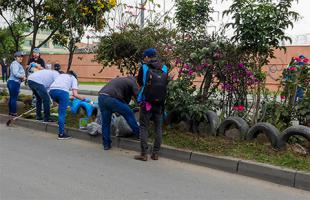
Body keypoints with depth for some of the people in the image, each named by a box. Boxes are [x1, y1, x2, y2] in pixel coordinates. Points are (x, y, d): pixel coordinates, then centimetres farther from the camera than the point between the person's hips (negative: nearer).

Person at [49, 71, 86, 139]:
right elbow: (75, 94, 10)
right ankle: (61, 134, -3)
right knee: (62, 113, -1)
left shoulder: (61, 75, 39)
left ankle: (60, 121, 36)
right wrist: (82, 98, 27)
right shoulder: (73, 78, 25)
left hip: (52, 90, 5)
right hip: (62, 91, -5)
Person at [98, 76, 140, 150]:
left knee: (105, 122, 14)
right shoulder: (132, 82, 11)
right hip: (111, 99, -7)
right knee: (129, 114, 9)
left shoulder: (119, 79, 33)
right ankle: (139, 134, 16)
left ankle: (106, 144, 20)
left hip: (101, 97, 7)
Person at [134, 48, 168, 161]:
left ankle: (144, 154, 2)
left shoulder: (144, 68, -6)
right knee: (158, 128, 12)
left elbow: (139, 83, 5)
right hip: (160, 104, 3)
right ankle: (155, 153, 15)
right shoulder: (164, 69, 4)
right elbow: (165, 85, 8)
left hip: (146, 102, -3)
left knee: (144, 127, 4)